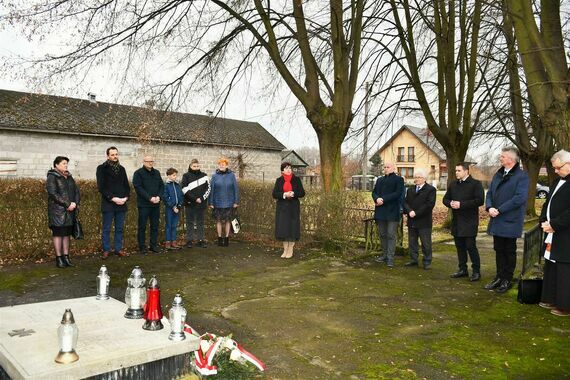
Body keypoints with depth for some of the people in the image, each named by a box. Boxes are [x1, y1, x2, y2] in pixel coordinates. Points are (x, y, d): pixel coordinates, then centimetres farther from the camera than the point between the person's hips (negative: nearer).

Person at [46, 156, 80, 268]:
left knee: (67, 234, 9)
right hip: (57, 211, -7)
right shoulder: (52, 177, -6)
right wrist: (67, 204, -17)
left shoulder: (69, 177, 16)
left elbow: (76, 191, 15)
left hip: (70, 210, 7)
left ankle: (66, 257, 14)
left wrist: (75, 203, -3)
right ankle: (59, 258, 3)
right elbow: (53, 194, -15)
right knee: (58, 234, -2)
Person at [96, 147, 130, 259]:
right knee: (106, 229, 2)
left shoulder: (121, 169, 15)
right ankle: (106, 250, 10)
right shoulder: (102, 168, -1)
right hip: (108, 204, -4)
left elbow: (127, 185, 14)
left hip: (121, 204, 4)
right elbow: (101, 187, -9)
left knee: (119, 228, 9)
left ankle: (118, 249, 16)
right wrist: (113, 198, -16)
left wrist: (126, 197, -4)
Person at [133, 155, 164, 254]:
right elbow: (138, 188, -13)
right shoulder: (138, 173, -4)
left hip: (156, 204, 5)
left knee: (155, 226, 10)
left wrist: (159, 196, -6)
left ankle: (154, 245, 18)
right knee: (142, 226, 1)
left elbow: (161, 186, 12)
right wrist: (149, 198, -19)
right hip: (144, 204, -5)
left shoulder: (156, 173, 13)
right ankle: (142, 247, 9)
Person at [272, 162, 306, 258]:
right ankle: (285, 250, 13)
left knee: (293, 228, -1)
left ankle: (290, 250, 11)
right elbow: (274, 194, -2)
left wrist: (293, 193, -19)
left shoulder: (296, 179, 2)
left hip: (293, 207, -1)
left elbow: (302, 193, 0)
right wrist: (284, 194, -19)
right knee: (283, 228, 1)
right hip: (282, 207, 1)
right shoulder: (279, 180, 4)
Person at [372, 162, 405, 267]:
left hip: (392, 211, -6)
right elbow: (374, 192, 12)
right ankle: (385, 255, 21)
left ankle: (390, 258, -4)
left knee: (391, 235, -5)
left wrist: (383, 199, -17)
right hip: (380, 211, 6)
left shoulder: (398, 179, -1)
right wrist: (377, 199, -11)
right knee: (382, 235, 11)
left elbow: (398, 193, -12)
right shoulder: (379, 180, 19)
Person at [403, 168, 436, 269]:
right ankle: (413, 260, 22)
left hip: (424, 221, -5)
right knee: (412, 242, 12)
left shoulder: (430, 189, -5)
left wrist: (416, 213, -17)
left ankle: (426, 262, 12)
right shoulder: (410, 189, 13)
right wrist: (409, 211, -14)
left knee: (426, 243, 3)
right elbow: (405, 202, 6)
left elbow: (430, 204, -15)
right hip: (412, 221, 6)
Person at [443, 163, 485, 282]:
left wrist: (461, 204, -20)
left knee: (471, 246, -5)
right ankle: (463, 269, 22)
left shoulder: (476, 184, -7)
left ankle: (476, 271, 7)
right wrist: (450, 203, -6)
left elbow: (480, 200, -17)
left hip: (469, 222, -7)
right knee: (460, 246, 12)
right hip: (456, 221, 7)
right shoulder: (453, 184, 14)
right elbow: (445, 199, 18)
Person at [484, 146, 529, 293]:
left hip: (510, 222, -6)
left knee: (509, 251, 6)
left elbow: (520, 198, -20)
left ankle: (507, 280, 18)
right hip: (497, 221, 6)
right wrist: (490, 207, -8)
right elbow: (489, 193, 11)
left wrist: (499, 210, -20)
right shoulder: (498, 175, 11)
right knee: (499, 250, 14)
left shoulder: (522, 176, -11)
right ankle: (499, 277, 25)